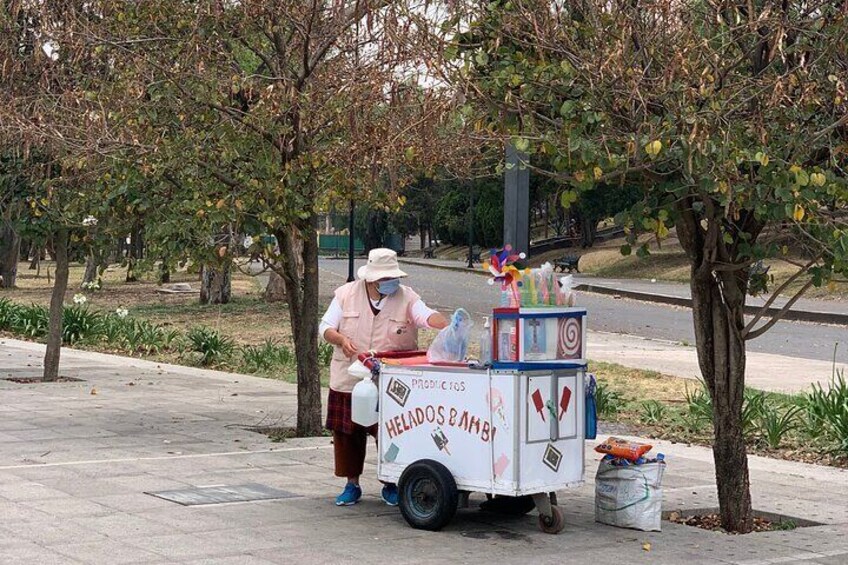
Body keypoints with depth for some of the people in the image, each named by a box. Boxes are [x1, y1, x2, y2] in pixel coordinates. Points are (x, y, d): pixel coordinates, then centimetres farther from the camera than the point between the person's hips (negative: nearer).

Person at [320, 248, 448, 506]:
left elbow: (426, 315, -18)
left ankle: (391, 485, 20)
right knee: (348, 434, 7)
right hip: (349, 380, 1)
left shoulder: (406, 298, -1)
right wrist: (341, 339, -16)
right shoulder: (346, 294, 3)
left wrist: (446, 325, -39)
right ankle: (352, 485, 22)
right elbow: (325, 327, 5)